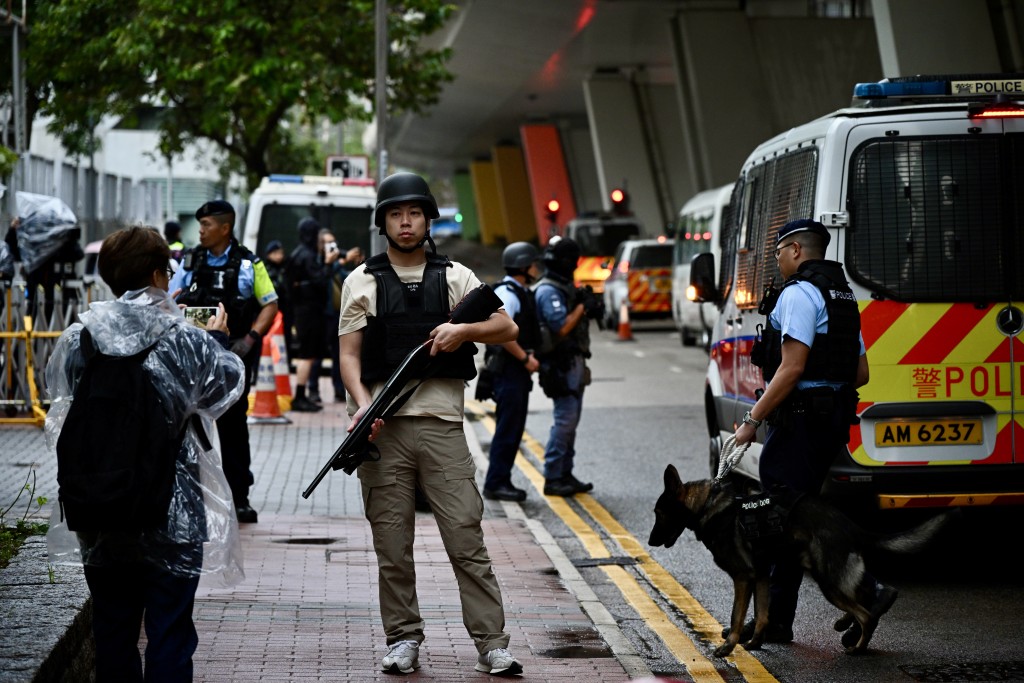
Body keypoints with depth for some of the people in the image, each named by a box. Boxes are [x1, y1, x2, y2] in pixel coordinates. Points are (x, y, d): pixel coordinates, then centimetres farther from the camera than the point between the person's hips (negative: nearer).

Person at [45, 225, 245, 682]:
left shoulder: (79, 339, -5)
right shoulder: (185, 339, -11)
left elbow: (59, 394, 13)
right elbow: (227, 385, 5)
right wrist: (218, 339, 24)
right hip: (173, 508, -3)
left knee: (112, 627, 14)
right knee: (169, 630, 5)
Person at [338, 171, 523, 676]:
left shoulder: (455, 277, 12)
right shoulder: (362, 282, 11)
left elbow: (507, 328, 8)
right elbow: (349, 354, 6)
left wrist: (463, 330, -11)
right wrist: (362, 404, -11)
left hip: (441, 422, 0)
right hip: (383, 427, 1)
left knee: (467, 539, -5)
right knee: (392, 544, 4)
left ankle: (491, 644, -4)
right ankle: (403, 640, 13)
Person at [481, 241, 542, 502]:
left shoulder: (522, 292, 18)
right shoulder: (507, 293, -14)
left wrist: (530, 358, 11)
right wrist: (526, 358, -20)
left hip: (519, 368, 10)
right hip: (508, 367, -10)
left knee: (514, 427, 12)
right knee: (507, 427, -9)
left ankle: (502, 481, 17)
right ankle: (495, 483, -6)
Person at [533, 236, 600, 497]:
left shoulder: (565, 287, 17)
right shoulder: (548, 291, -14)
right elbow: (562, 327, -22)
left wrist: (589, 310, 6)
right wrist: (582, 307, -14)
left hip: (573, 362, 10)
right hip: (561, 364, -10)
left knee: (570, 421, 12)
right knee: (565, 420, -11)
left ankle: (565, 475, 16)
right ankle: (552, 479, -9)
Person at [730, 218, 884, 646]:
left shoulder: (799, 293, -12)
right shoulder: (841, 296, 18)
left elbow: (792, 367, -21)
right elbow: (861, 373, 18)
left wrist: (752, 420, -17)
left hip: (800, 418, -10)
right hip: (833, 417, 10)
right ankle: (776, 619, 16)